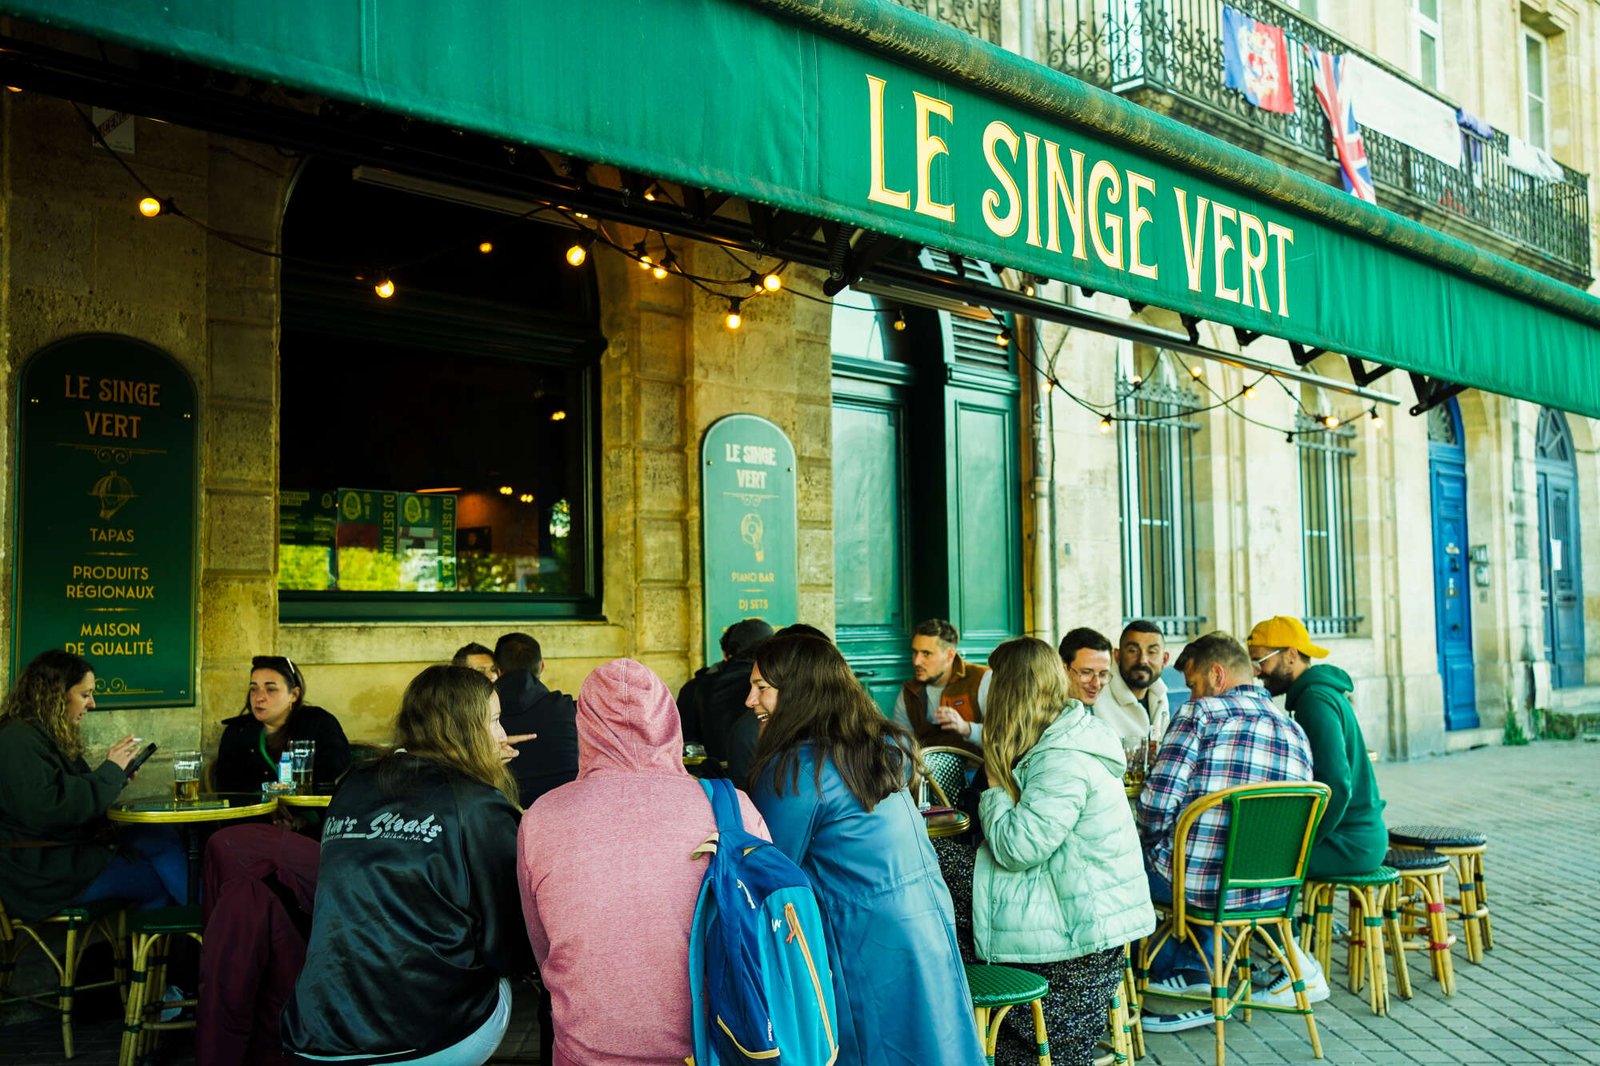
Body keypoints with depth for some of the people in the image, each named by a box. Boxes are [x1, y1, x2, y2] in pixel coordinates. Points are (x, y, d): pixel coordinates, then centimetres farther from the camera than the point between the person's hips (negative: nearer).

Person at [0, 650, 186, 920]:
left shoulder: (49, 736, 17)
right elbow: (49, 810, -26)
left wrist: (117, 775, 5)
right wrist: (110, 771, -16)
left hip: (71, 849, 10)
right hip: (42, 875, -10)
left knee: (163, 836, -8)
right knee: (162, 878, -13)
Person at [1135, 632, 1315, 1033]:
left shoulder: (1201, 713, -8)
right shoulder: (1296, 733, 10)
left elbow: (1156, 804, -14)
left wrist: (1153, 845, 8)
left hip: (1196, 885, -6)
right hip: (1273, 894, 6)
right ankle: (1195, 974, 34)